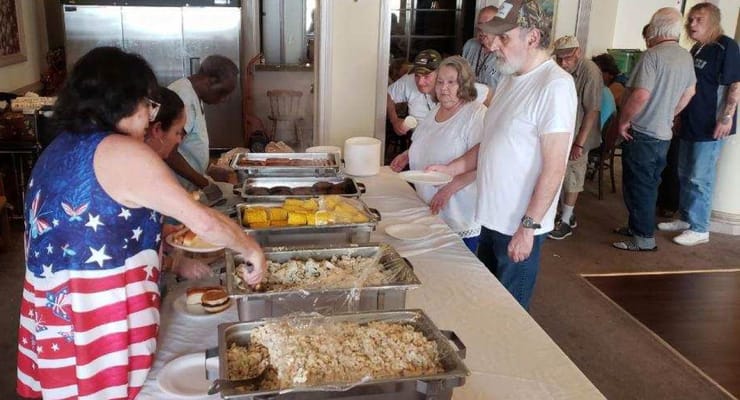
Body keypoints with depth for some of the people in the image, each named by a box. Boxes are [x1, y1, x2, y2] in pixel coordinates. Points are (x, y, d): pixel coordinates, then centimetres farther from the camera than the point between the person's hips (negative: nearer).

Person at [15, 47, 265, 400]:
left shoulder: (61, 148, 9)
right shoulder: (123, 153, -17)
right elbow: (204, 222, -18)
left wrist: (170, 260, 17)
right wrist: (251, 250, -2)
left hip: (55, 315, 8)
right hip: (96, 321, -8)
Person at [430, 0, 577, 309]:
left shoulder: (555, 86, -18)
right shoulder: (510, 79, 9)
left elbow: (554, 168, -20)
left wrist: (528, 227, -20)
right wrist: (451, 169, 7)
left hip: (519, 227, -8)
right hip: (492, 218, 8)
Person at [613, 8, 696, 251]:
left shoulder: (653, 55, -18)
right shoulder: (686, 57, 9)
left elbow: (641, 95, -26)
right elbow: (689, 93, 20)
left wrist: (623, 121, -14)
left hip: (642, 134, -8)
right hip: (663, 134, 8)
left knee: (638, 186, -1)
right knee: (649, 185, 18)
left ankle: (644, 238, 4)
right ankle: (637, 226, 30)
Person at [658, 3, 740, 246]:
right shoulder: (696, 49, 13)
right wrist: (679, 115, 22)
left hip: (711, 126, -9)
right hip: (691, 123, 9)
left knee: (700, 178, -5)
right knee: (685, 174, 15)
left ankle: (699, 229, 4)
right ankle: (686, 219, 29)